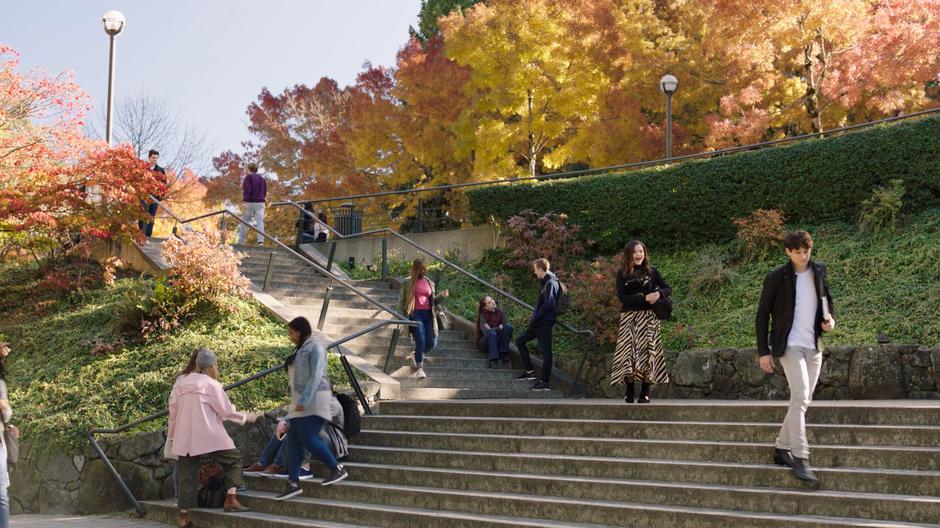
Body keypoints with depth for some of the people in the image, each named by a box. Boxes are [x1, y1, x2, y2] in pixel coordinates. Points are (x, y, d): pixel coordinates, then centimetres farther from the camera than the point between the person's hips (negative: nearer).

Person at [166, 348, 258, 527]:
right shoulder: (211, 384, -6)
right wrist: (247, 417, 12)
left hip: (184, 438, 5)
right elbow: (228, 411, -3)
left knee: (187, 475, 8)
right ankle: (230, 500, 1)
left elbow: (173, 412, 13)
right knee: (234, 460, 11)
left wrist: (171, 435, 21)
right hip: (208, 437, -5)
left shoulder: (180, 383, 11)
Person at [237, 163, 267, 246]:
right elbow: (265, 193, 18)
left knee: (244, 223, 7)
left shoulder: (248, 177, -4)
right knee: (260, 222, -8)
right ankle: (261, 241, -26)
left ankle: (241, 242, 7)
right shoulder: (262, 178, 15)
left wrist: (244, 202, -23)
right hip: (260, 203, 4)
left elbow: (246, 190, -17)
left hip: (250, 203, -4)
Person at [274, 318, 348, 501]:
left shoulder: (315, 346, -8)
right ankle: (294, 484, 3)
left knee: (309, 439, -15)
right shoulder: (301, 349, 21)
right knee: (293, 441, 2)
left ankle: (338, 469, -3)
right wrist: (297, 402, 18)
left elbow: (316, 376, -18)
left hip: (313, 400, -9)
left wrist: (304, 401, -24)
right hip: (300, 402, 9)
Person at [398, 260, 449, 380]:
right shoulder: (408, 283, 2)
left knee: (432, 343, -1)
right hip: (415, 315, -4)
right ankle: (419, 368, 2)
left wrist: (442, 295, 1)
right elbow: (401, 301, 5)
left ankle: (417, 355, 31)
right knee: (420, 341, -13)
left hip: (428, 314, 4)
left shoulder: (429, 282, 14)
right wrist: (406, 315, -6)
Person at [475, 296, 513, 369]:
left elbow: (506, 324, -10)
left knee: (509, 326, -22)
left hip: (498, 341, 4)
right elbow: (485, 332, -26)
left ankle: (503, 352, -18)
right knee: (492, 334, -37)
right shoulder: (483, 315, -14)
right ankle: (493, 360, -37)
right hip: (485, 342, -3)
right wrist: (499, 328, -19)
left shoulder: (500, 312, -3)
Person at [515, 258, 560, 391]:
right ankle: (530, 371, 17)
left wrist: (534, 318, -15)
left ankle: (544, 382, 0)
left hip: (545, 322, -11)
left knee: (545, 351, -5)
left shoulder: (551, 283, -15)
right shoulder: (544, 282, 15)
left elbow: (548, 305, -21)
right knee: (520, 341, 15)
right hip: (538, 322, 11)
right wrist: (534, 317, 11)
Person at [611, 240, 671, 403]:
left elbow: (668, 289, 9)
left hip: (648, 317, 1)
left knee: (647, 351, -4)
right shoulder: (622, 273, 1)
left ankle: (645, 392, 0)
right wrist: (645, 298, -17)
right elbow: (622, 297, -8)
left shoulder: (652, 271, 7)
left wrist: (658, 293, -14)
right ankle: (629, 391, 3)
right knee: (629, 351, -6)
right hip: (629, 317, -1)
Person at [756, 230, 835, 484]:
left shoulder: (819, 271, 7)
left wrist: (830, 319, 0)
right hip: (790, 345, -6)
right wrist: (763, 351, -5)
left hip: (814, 347, 6)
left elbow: (826, 298, 23)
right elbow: (762, 314, -2)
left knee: (801, 401, 9)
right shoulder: (776, 278, -7)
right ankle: (800, 459, -18)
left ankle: (782, 448, 23)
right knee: (800, 397, -18)